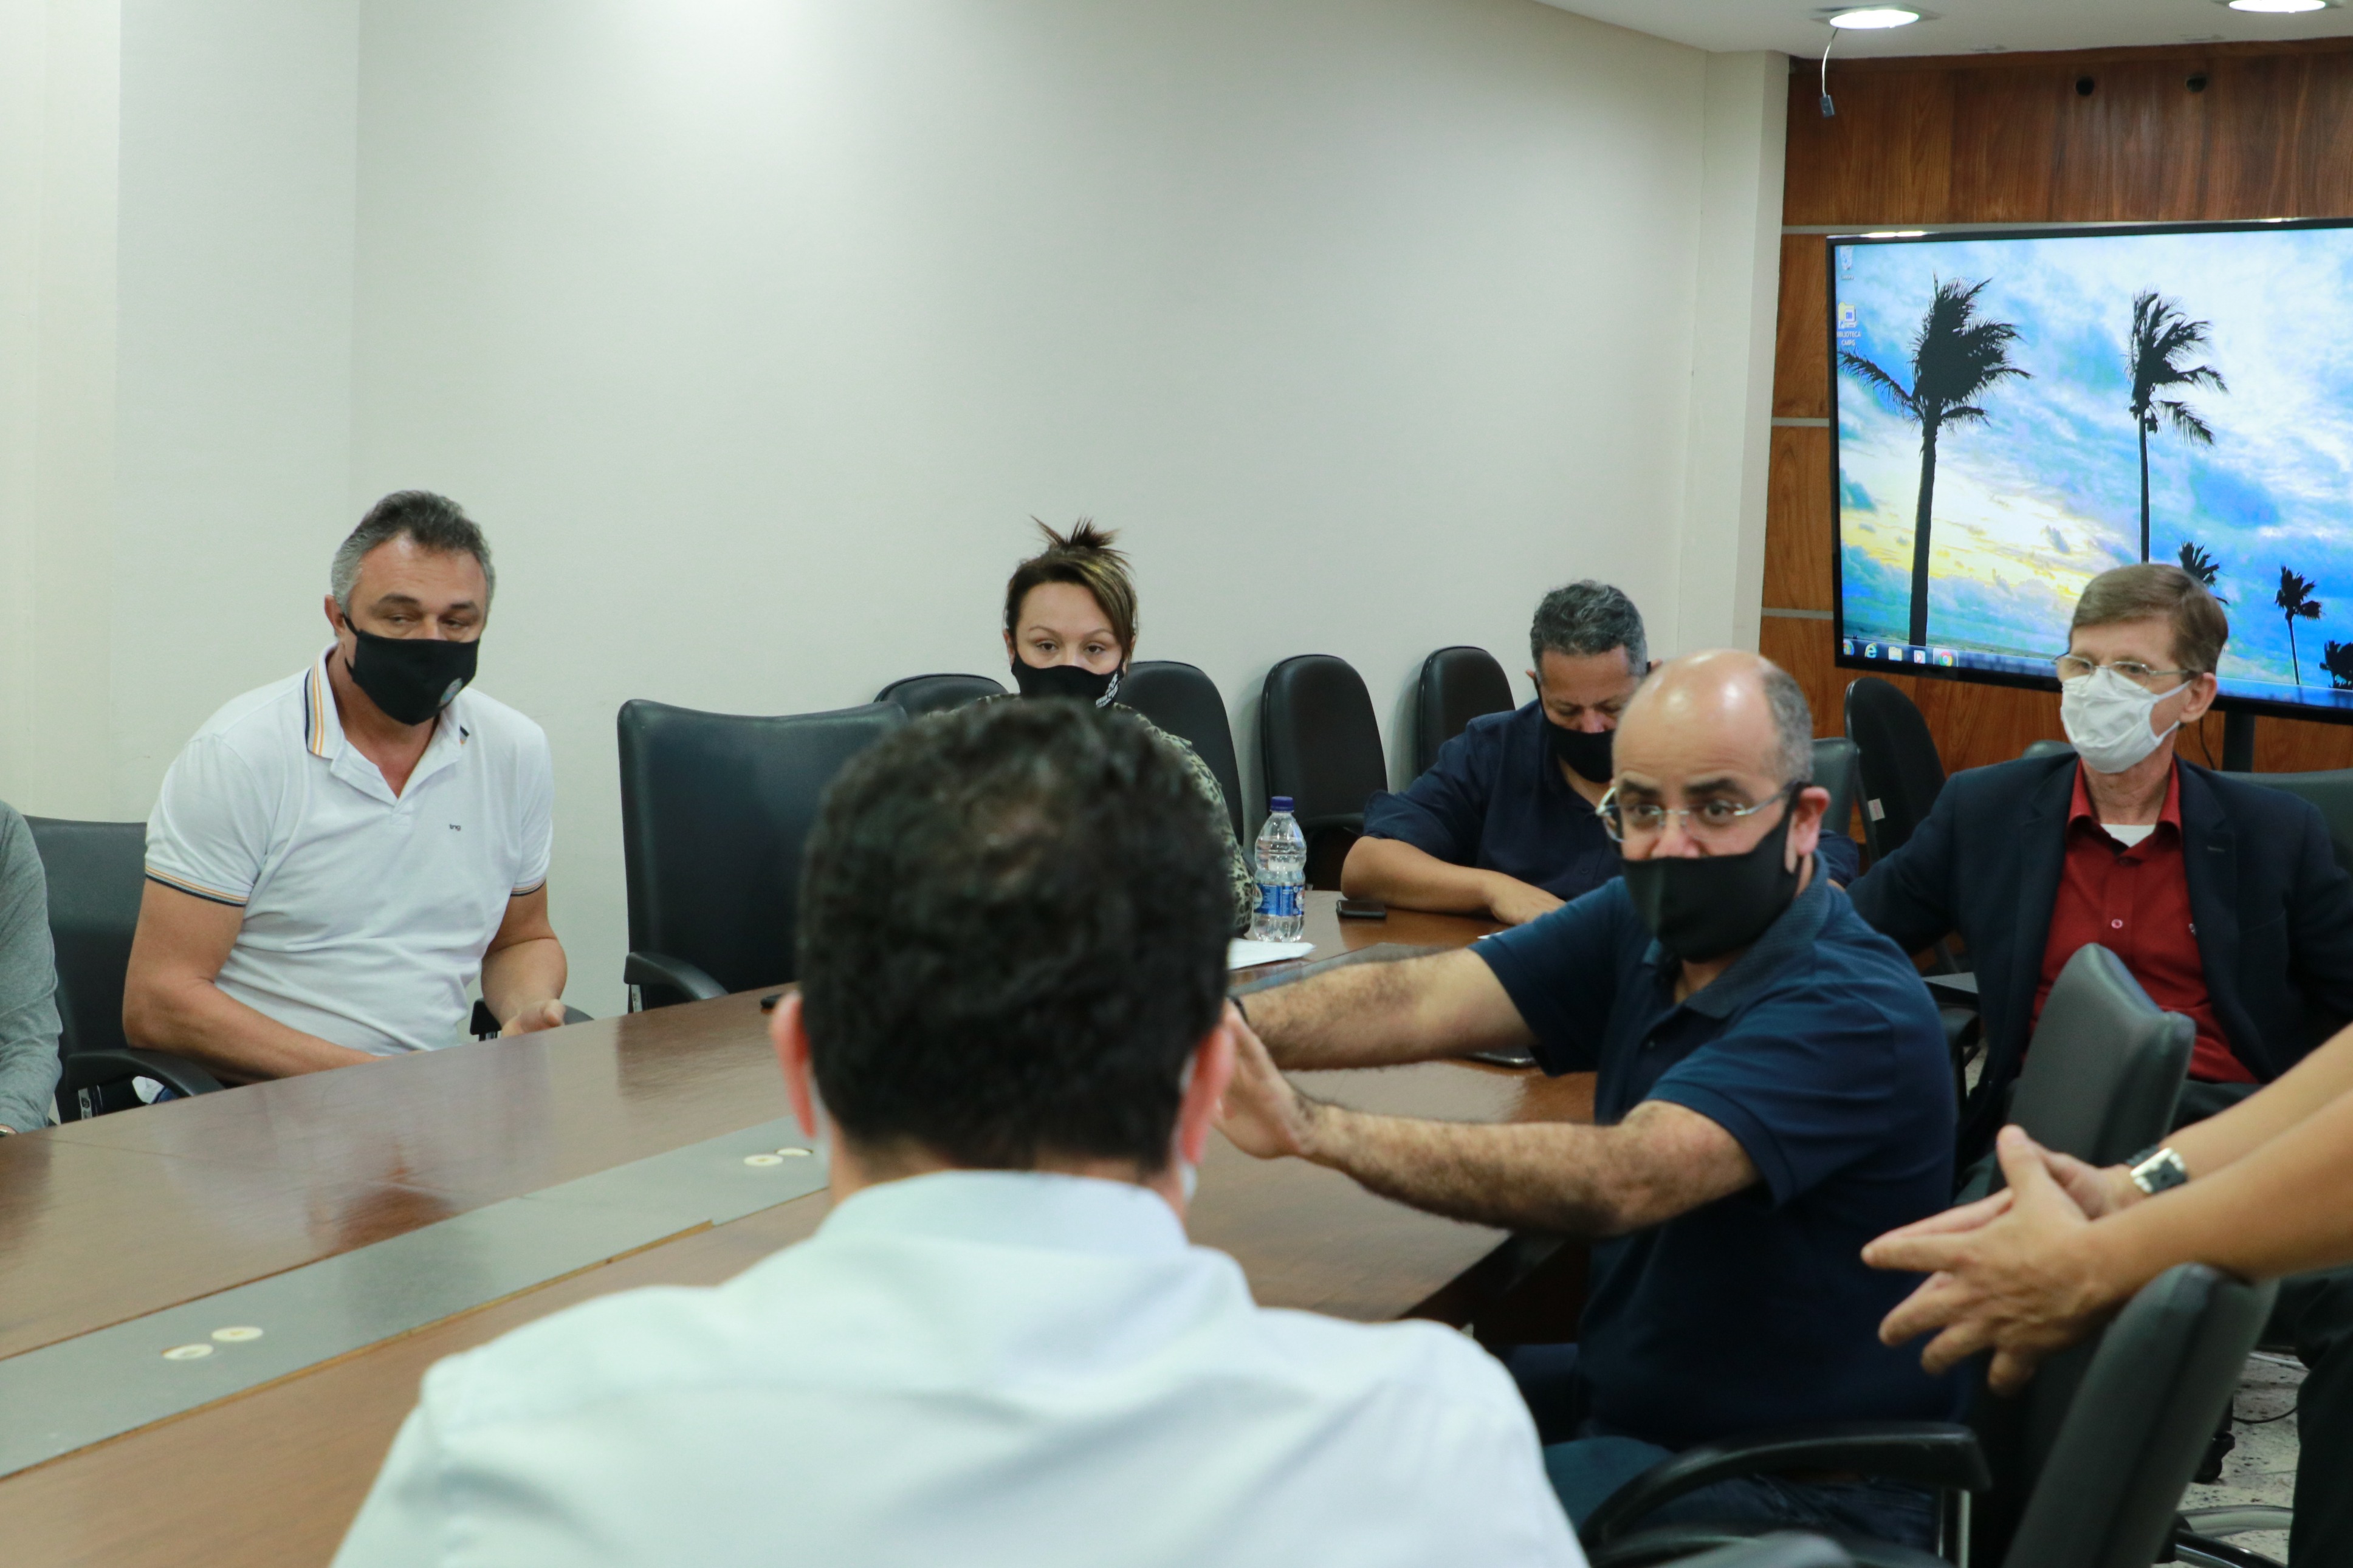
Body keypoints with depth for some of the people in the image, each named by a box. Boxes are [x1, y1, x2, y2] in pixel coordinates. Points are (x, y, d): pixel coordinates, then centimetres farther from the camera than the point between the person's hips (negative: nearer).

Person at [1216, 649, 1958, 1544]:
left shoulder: (1857, 1015, -25)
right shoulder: (1642, 928, -2)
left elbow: (1623, 1180, -38)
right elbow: (1417, 1001, -13)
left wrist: (1313, 1129, -46)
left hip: (1808, 1496, -7)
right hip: (1627, 1392, 7)